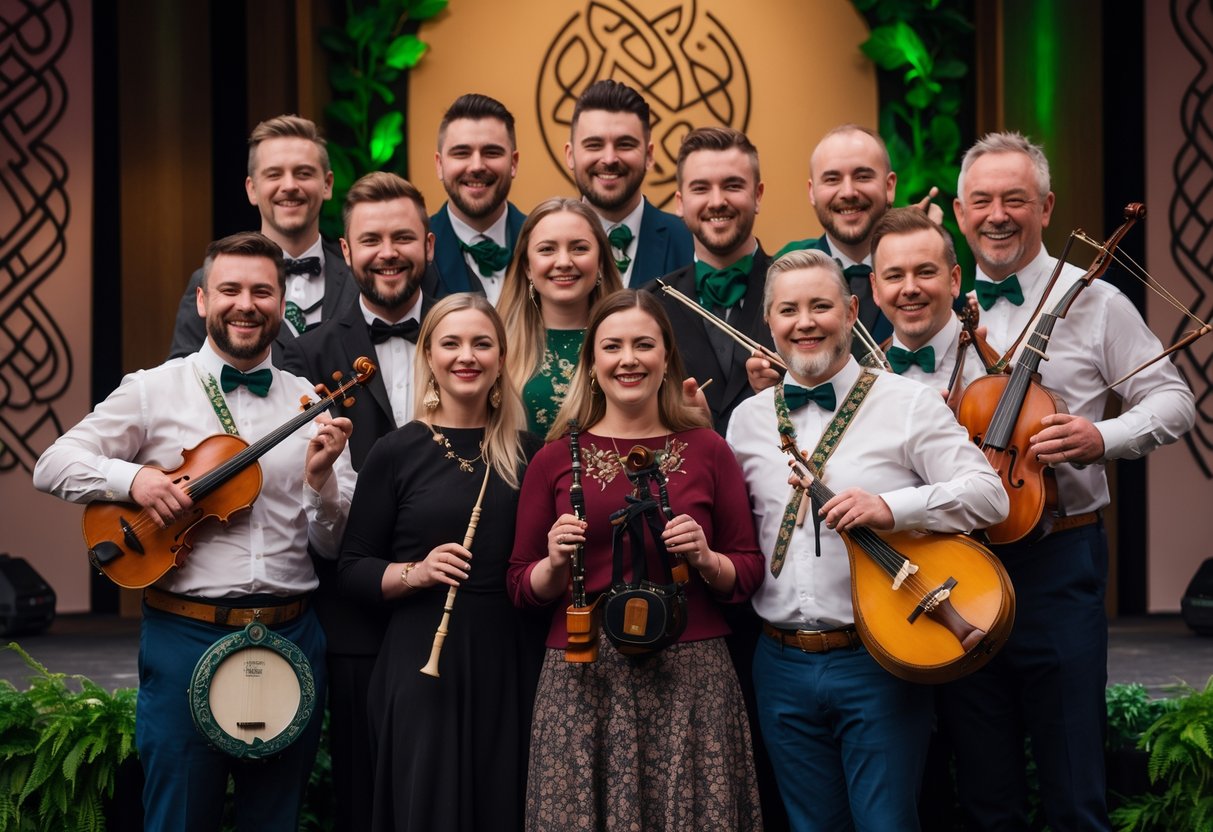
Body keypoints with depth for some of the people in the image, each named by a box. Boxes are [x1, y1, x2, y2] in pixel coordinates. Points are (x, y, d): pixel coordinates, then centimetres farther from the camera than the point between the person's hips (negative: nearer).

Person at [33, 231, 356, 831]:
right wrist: (132, 477, -16)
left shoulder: (310, 405, 8)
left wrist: (321, 478, -13)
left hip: (290, 640, 3)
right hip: (185, 637, -2)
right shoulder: (153, 391, 2)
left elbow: (336, 544, 6)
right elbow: (52, 465, 1)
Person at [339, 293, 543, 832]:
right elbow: (353, 569, -1)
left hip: (510, 665, 3)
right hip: (423, 664, -3)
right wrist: (413, 573, -16)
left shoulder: (526, 454, 7)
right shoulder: (397, 452, -1)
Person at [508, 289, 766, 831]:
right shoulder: (556, 458, 6)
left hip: (690, 679, 0)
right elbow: (522, 590, 10)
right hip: (583, 679, 0)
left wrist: (706, 560, -9)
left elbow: (749, 572, 9)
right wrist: (555, 563, -10)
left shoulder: (705, 449, 7)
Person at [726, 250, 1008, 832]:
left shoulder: (906, 403, -2)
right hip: (783, 667, 4)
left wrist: (891, 507, -23)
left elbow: (990, 494, -10)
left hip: (879, 659, -4)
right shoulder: (748, 419, 11)